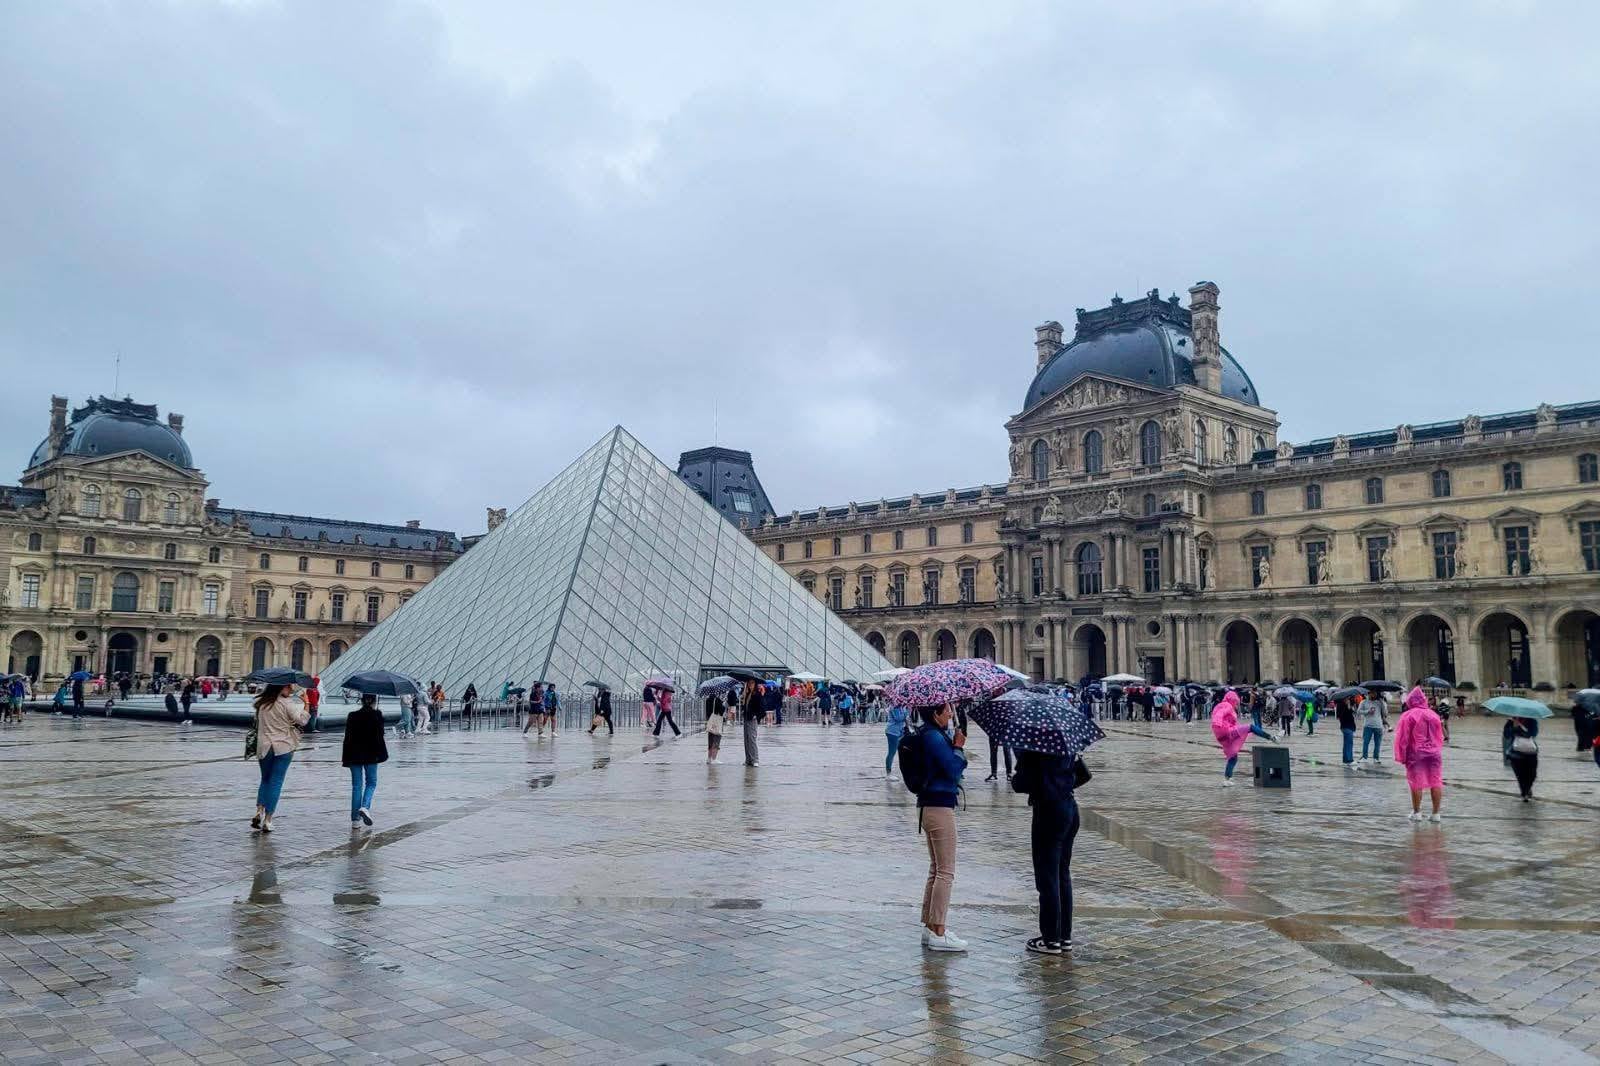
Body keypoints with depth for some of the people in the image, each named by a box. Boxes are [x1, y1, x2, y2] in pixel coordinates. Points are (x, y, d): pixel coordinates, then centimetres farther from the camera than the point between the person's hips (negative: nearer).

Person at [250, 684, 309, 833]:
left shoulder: (261, 702, 1)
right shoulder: (287, 704, -12)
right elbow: (302, 720, -11)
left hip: (264, 747, 4)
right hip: (283, 748, -3)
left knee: (265, 780, 19)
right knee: (276, 782, 3)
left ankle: (259, 811, 1)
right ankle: (268, 820, 2)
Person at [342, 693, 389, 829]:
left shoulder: (352, 716, 4)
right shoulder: (377, 715, -5)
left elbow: (347, 738, 4)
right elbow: (379, 736, -8)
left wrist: (345, 757, 9)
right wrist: (382, 754, 0)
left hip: (354, 755, 3)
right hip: (370, 755, -3)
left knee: (356, 785, 8)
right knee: (371, 782, 11)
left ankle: (355, 819, 6)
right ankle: (365, 807, -14)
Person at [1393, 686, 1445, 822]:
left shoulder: (1407, 716, -7)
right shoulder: (1433, 714, 8)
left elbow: (1402, 738, -8)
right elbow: (1440, 736, 15)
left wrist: (1402, 756, -1)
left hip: (1416, 754, -4)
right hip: (1434, 752, 4)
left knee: (1416, 782, 2)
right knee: (1436, 782, 5)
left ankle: (1417, 812, 7)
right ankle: (1436, 813, 7)